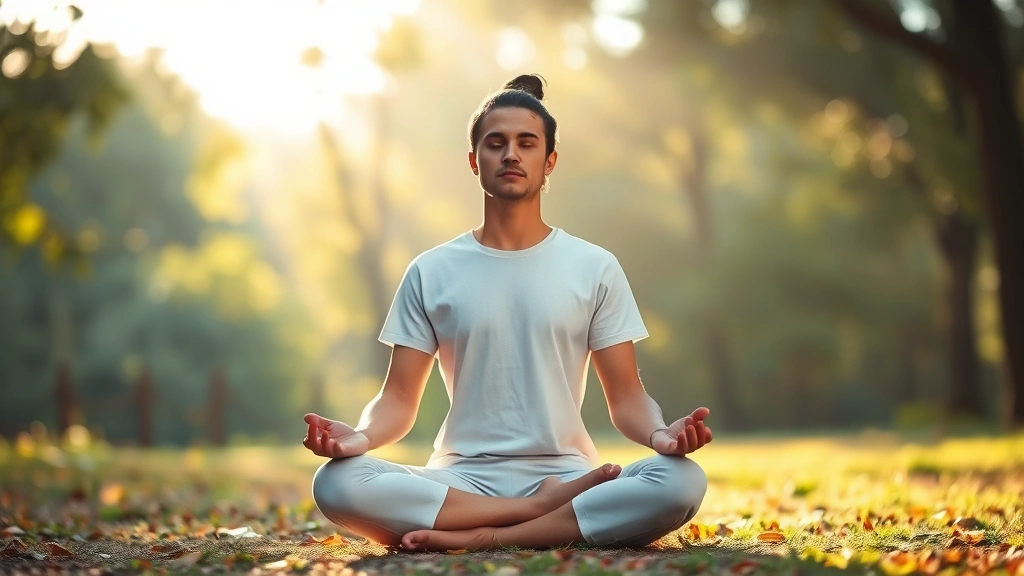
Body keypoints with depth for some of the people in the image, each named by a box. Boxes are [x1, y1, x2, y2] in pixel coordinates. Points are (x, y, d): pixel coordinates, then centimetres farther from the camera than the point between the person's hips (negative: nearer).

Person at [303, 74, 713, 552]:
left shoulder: (595, 268, 8)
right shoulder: (431, 273, 8)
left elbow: (626, 398, 5)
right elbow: (398, 400, 5)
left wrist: (659, 433, -19)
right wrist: (361, 436, -19)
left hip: (566, 473, 0)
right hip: (462, 482, 0)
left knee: (681, 482, -31)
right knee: (337, 483, -30)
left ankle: (479, 538, -24)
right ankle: (551, 512, -20)